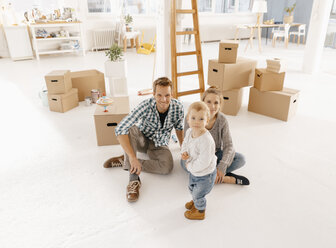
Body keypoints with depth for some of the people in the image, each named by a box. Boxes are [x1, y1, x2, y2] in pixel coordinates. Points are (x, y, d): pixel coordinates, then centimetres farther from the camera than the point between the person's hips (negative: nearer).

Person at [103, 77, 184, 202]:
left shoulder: (177, 107, -20)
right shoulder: (146, 106, -30)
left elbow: (179, 127, 3)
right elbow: (120, 129, -39)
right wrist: (132, 157, -45)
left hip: (159, 145, 2)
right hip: (141, 139, -1)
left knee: (167, 167, -29)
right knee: (130, 130, -35)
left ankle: (124, 161, -14)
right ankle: (134, 179, -33)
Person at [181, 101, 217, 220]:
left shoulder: (206, 140, -39)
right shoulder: (189, 131, -13)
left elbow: (203, 162, -35)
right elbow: (185, 143, 7)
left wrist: (190, 166, -21)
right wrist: (184, 152, -13)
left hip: (205, 175, -8)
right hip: (194, 171, 8)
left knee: (198, 194, 16)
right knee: (192, 188, 32)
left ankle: (200, 212, 47)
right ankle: (195, 201, 64)